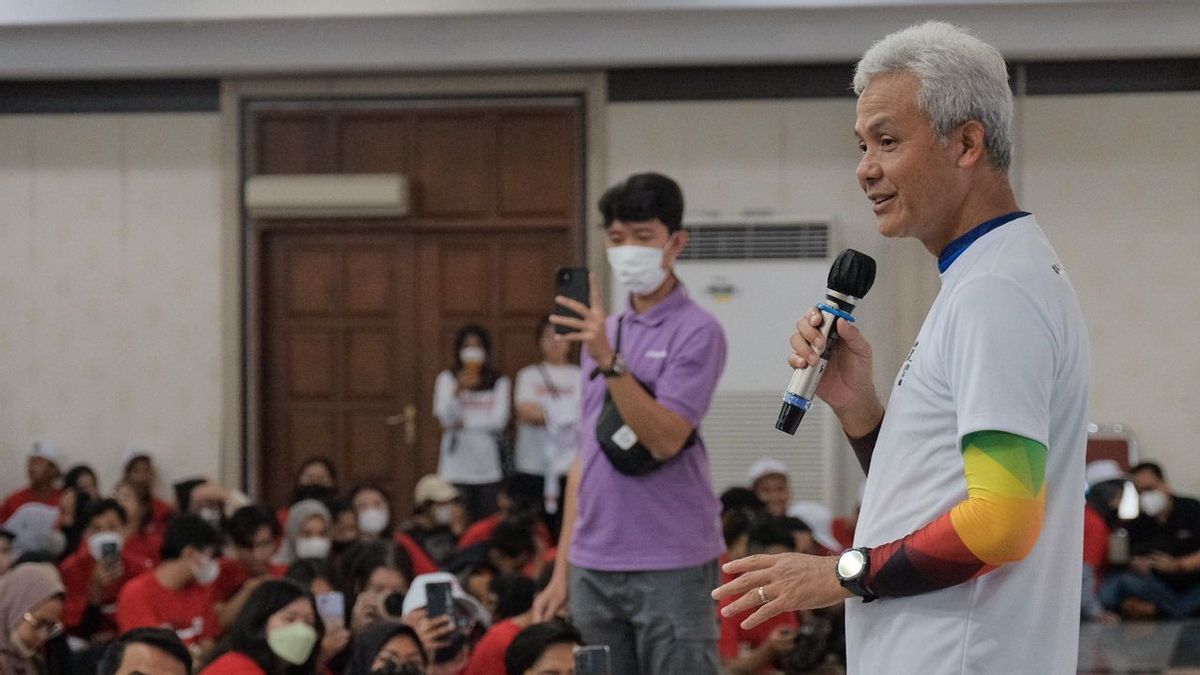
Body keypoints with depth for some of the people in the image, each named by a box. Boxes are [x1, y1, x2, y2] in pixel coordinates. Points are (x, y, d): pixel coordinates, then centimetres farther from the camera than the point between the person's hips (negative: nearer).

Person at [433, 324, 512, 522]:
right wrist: (458, 390, -24)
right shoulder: (446, 379, 6)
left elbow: (499, 420, -2)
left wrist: (464, 423, -5)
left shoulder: (500, 383, 7)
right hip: (457, 467, -1)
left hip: (488, 467, 1)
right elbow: (445, 416, -8)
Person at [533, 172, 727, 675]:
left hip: (669, 565, -6)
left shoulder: (697, 332, -5)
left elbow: (665, 440, -16)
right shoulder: (603, 332, 16)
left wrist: (609, 359, -25)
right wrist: (562, 568, 15)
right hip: (594, 566, 6)